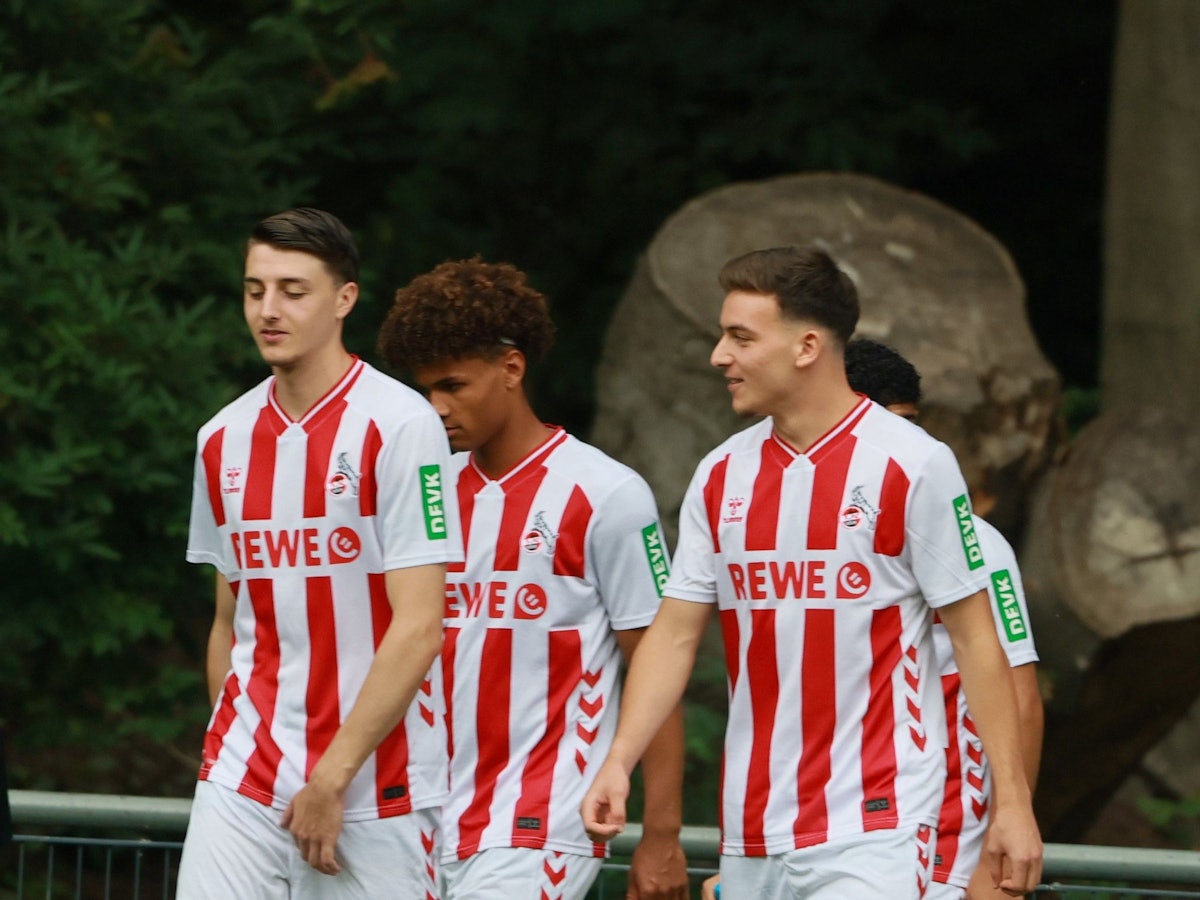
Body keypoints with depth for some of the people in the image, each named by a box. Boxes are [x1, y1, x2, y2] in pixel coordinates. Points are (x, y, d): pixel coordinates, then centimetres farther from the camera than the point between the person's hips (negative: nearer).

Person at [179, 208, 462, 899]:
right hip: (241, 787, 4)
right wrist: (228, 754, 14)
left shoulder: (400, 426, -8)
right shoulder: (223, 440, 11)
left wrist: (331, 778, -14)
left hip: (373, 790, -4)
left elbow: (419, 630, -13)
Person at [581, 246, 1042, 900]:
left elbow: (974, 638, -5)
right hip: (752, 838, 6)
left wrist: (1011, 801, -8)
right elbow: (674, 634, 10)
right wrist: (619, 761, -3)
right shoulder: (720, 476, 10)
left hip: (874, 828, -6)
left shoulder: (913, 465, -6)